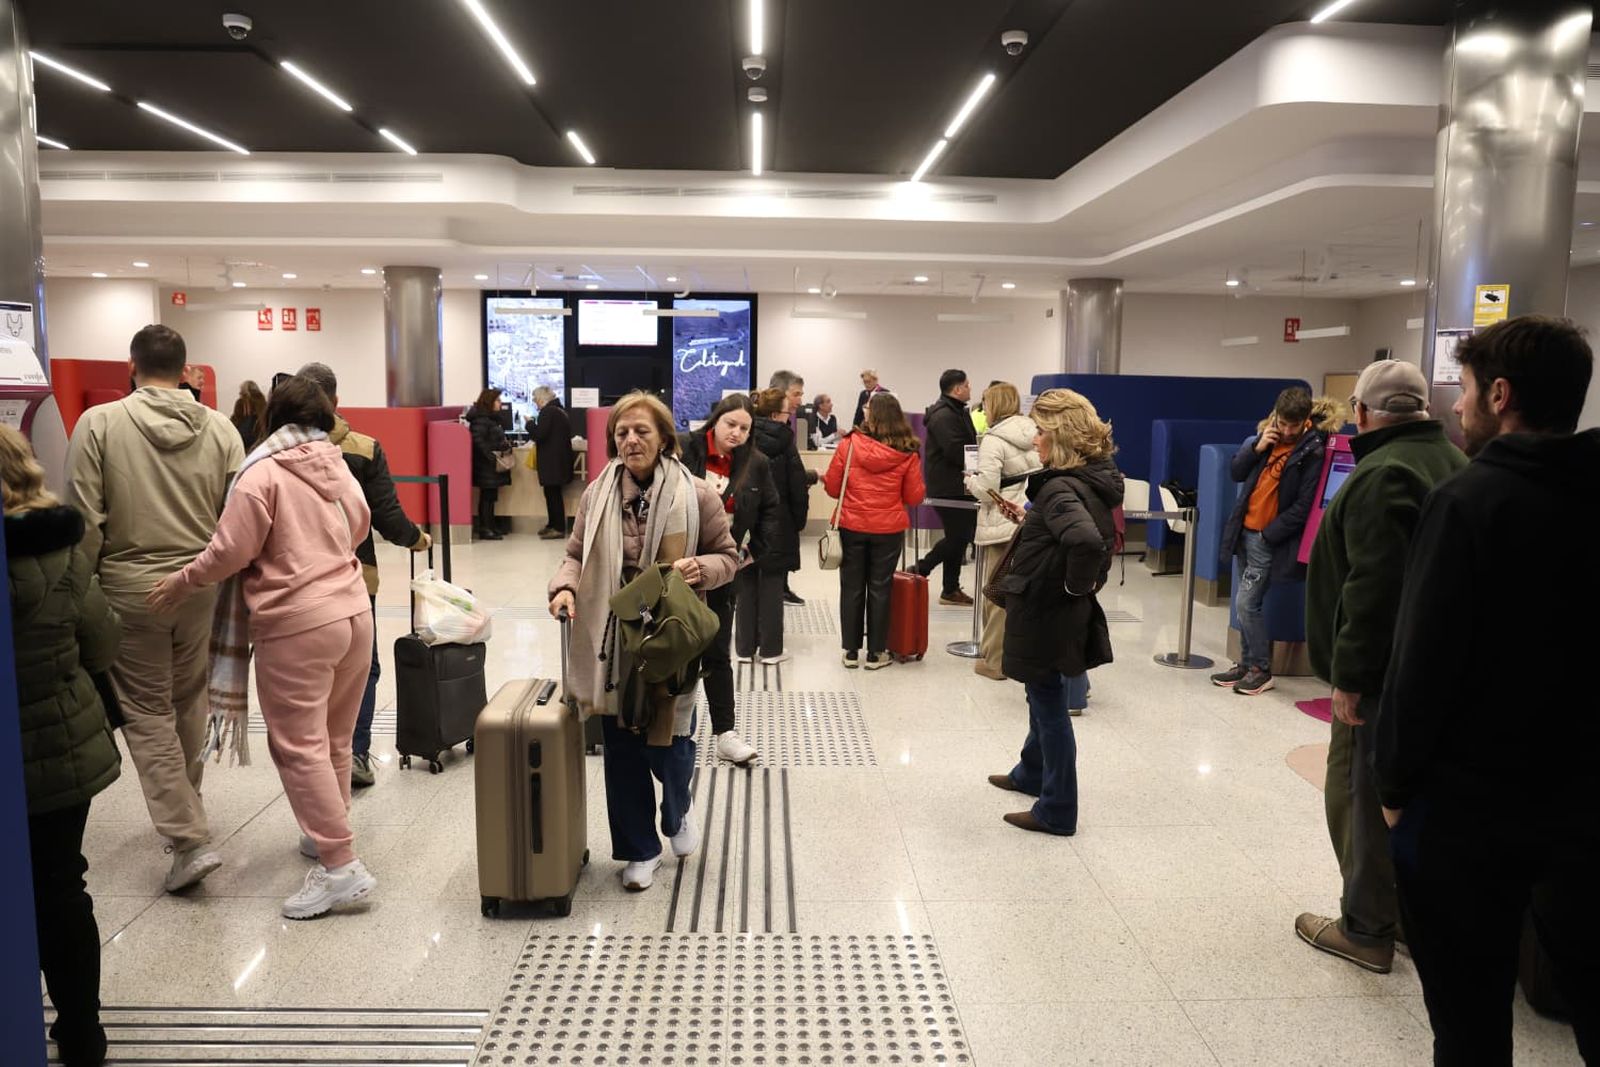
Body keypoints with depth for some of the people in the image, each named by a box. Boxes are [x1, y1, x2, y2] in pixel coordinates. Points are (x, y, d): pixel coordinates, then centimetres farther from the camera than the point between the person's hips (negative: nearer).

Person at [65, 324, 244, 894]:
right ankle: (184, 811, 34)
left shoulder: (99, 423, -9)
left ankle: (190, 840, 2)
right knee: (189, 704, 18)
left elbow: (85, 519, -10)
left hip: (130, 589, -3)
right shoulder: (220, 428, -3)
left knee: (147, 713, 6)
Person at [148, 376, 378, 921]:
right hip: (354, 612, 7)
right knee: (333, 741, 18)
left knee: (298, 746, -2)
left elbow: (230, 552, -10)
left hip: (297, 624, -7)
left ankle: (341, 866, -4)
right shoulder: (338, 467, 9)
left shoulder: (263, 473, -8)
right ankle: (326, 835, 31)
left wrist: (180, 584, 6)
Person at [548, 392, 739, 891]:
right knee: (621, 748, 9)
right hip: (613, 640, 2)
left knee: (669, 741, 6)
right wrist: (566, 586, -13)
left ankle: (677, 815, 42)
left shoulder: (696, 496, -8)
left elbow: (728, 556, 1)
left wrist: (702, 567, -20)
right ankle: (640, 849, 28)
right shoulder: (597, 495, 0)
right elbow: (576, 556, 8)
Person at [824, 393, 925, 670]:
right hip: (889, 530, 0)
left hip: (852, 527, 0)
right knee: (879, 589, 10)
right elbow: (914, 497, -1)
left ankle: (851, 651, 18)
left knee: (852, 588, 12)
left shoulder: (848, 445, -9)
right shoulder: (907, 454, -6)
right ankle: (876, 653, 16)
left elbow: (832, 488, -3)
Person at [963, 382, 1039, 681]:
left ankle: (995, 660, 11)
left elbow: (987, 489, -16)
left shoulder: (993, 441, -12)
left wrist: (970, 480, 3)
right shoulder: (1035, 435, 7)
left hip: (1003, 525, -6)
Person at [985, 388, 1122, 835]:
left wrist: (1077, 585, -27)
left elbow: (1087, 541, -43)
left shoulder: (1060, 488, -25)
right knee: (1046, 699, 26)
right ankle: (1031, 774, 46)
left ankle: (1056, 811, 19)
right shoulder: (1095, 480, 4)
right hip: (1062, 615, 10)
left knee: (1050, 707, 4)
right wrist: (1029, 519, 6)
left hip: (1046, 616, -10)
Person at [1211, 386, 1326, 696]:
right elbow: (1237, 473, 9)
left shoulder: (1313, 452, -13)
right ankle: (1246, 664, 24)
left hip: (1269, 539, -7)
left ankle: (1262, 670, 7)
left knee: (1246, 603, -8)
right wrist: (1257, 447, -7)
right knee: (1246, 604, 13)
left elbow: (1303, 507, -16)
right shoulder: (1268, 437, 6)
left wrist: (1267, 535, -15)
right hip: (1245, 531, 7)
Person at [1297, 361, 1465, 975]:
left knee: (1360, 794, 1)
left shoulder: (1383, 474, -18)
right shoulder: (1454, 463, 13)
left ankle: (1367, 929, 11)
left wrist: (1349, 673, -20)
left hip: (1382, 671, -10)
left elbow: (1374, 586, -26)